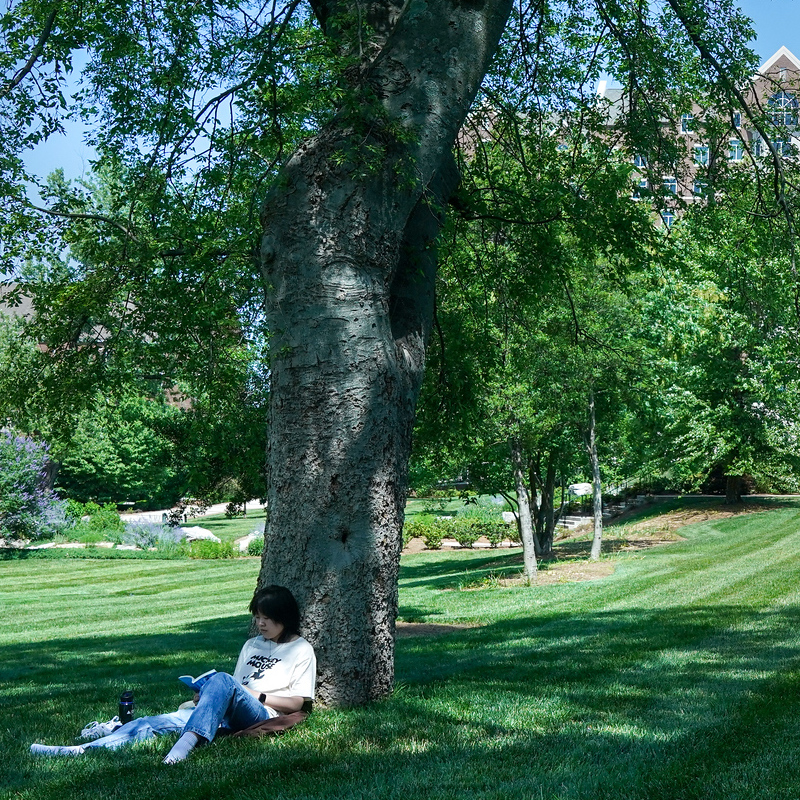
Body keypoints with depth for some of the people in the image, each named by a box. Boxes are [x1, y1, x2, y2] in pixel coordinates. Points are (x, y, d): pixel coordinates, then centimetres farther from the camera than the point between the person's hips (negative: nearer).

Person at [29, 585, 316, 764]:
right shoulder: (251, 645, 29)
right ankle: (81, 750, -34)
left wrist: (257, 695, -5)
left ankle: (188, 742, -58)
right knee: (160, 721, -18)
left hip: (262, 716, -6)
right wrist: (208, 696, 3)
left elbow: (296, 703, 3)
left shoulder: (301, 651, 10)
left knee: (221, 680, -37)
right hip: (227, 716, 6)